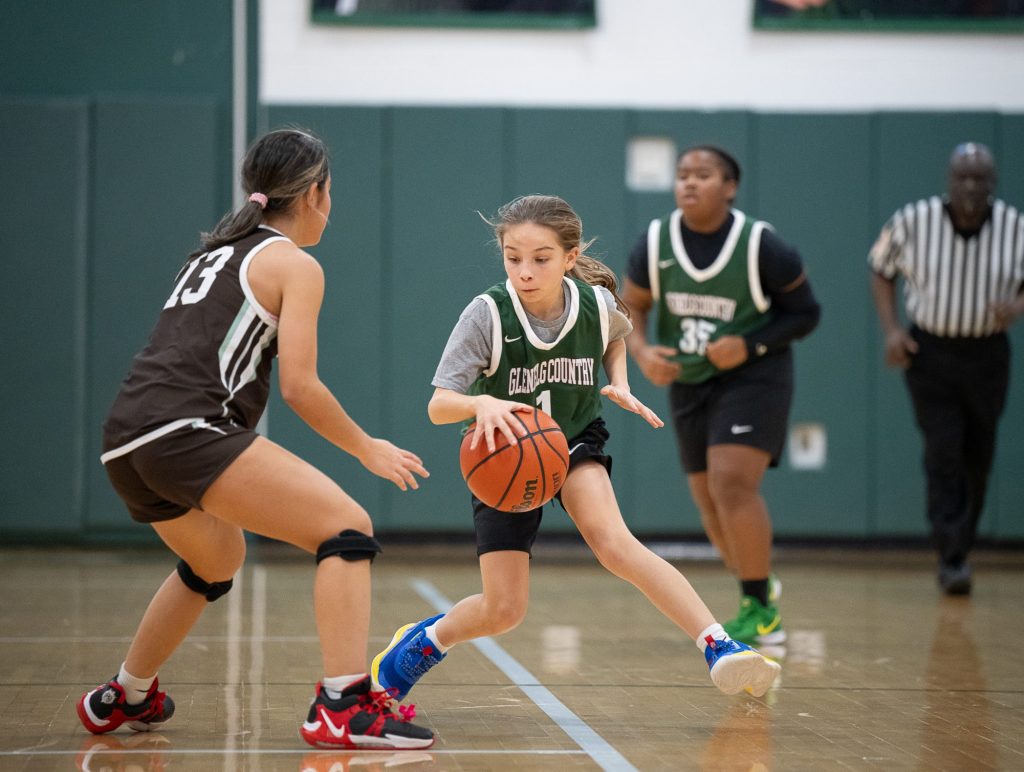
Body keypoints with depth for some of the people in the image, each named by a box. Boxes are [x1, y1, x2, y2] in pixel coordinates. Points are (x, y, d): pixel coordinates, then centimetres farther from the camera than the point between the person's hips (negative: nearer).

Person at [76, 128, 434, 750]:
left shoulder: (218, 251, 25)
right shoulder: (296, 264, 2)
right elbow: (299, 386, -6)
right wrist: (368, 449, 7)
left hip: (126, 441, 9)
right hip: (186, 429, -9)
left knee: (217, 561, 34)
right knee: (348, 528, -9)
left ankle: (124, 699, 47)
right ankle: (344, 707, -22)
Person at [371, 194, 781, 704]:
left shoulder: (596, 304, -15)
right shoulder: (488, 314, -24)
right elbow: (438, 406, -24)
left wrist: (619, 384, -8)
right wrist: (482, 403, -45)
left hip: (575, 440, 1)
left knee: (612, 540, -30)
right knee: (503, 612, -4)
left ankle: (718, 647, -37)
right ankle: (423, 641, 28)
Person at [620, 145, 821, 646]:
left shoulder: (761, 246, -16)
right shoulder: (655, 243, -7)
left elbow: (806, 312, -6)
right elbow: (631, 308, 5)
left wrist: (750, 345, -20)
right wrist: (641, 352, -16)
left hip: (753, 377, -5)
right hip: (689, 383, 5)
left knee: (732, 483, -22)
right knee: (710, 503, 11)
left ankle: (759, 608, -9)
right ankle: (761, 595, 36)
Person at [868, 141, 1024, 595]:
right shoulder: (912, 222, -10)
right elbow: (881, 271, 6)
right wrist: (891, 329, -5)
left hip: (988, 354, 2)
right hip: (929, 353, -2)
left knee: (978, 459, 11)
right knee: (943, 455, -12)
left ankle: (957, 549, 29)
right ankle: (952, 561, -10)